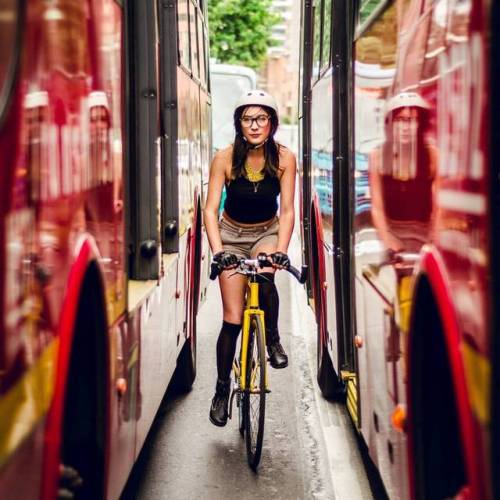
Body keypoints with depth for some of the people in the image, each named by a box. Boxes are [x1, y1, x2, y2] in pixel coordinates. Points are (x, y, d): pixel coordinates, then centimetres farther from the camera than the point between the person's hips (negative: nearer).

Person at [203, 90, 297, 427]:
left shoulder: (284, 158, -16)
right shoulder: (225, 158, -19)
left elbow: (287, 210, -17)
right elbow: (211, 210, -19)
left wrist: (280, 251, -31)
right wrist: (217, 251, -33)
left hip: (267, 233, 0)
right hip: (233, 235, 0)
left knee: (265, 276, -36)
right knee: (233, 318, -5)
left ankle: (273, 339, -12)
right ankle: (222, 388, 10)